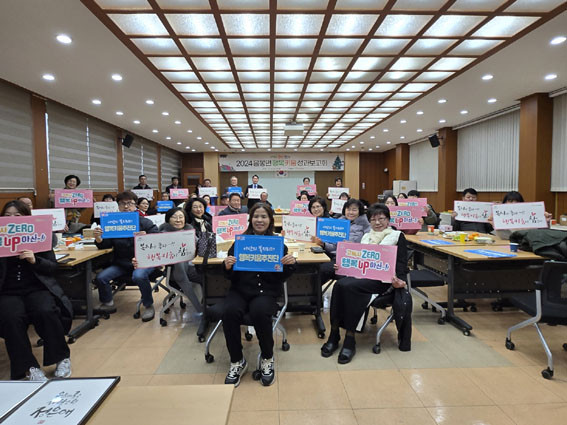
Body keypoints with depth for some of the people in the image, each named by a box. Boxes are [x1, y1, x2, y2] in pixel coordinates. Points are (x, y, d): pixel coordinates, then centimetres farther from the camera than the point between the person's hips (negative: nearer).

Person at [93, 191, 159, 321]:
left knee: (139, 276, -34)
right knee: (100, 277, -14)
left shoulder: (144, 222, -2)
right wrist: (98, 238, -14)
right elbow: (105, 246, 9)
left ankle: (149, 306, -10)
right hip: (121, 263, 5)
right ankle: (108, 304, 14)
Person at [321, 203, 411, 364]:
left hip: (383, 280, -4)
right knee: (339, 284, -30)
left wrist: (399, 280, -18)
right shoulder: (366, 237, 25)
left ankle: (350, 340, -23)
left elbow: (401, 263, 1)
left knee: (348, 286, -32)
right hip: (361, 276, 5)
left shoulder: (398, 236, 11)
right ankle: (334, 335, -22)